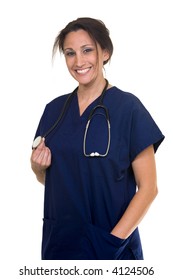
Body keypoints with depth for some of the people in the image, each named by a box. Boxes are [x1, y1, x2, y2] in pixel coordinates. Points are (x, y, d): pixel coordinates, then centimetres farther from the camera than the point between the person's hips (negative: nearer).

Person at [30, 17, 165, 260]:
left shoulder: (128, 107, -10)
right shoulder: (54, 109, 3)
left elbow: (148, 187, -10)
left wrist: (115, 240, -16)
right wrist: (39, 166, -7)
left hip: (110, 246, -4)